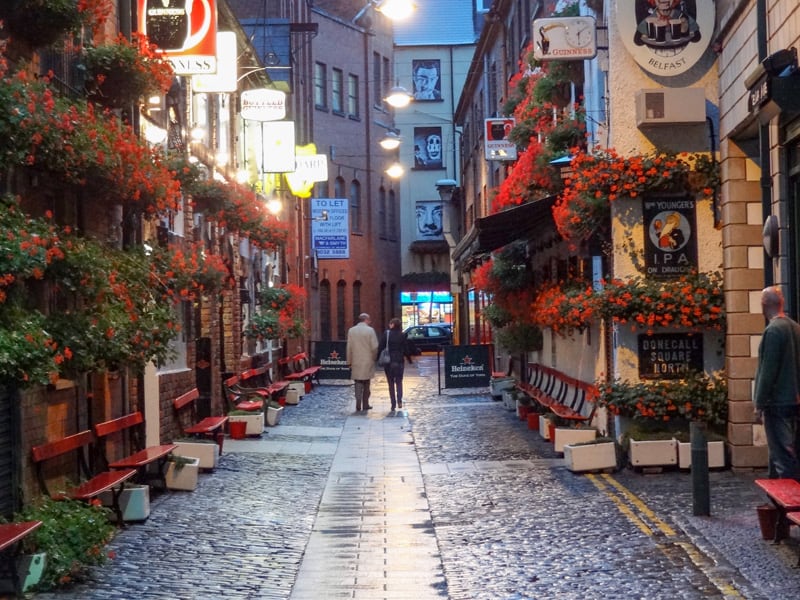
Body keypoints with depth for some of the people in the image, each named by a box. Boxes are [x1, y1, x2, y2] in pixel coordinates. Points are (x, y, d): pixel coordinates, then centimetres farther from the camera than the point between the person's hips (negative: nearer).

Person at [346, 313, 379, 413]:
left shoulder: (351, 330, 1)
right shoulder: (370, 330, -8)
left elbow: (349, 347, 3)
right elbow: (375, 347, -9)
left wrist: (349, 361, 10)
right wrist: (374, 358, 8)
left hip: (356, 362, 2)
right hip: (367, 361, -2)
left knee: (358, 384, 4)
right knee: (366, 384, 12)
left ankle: (358, 406, -8)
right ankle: (365, 405, 15)